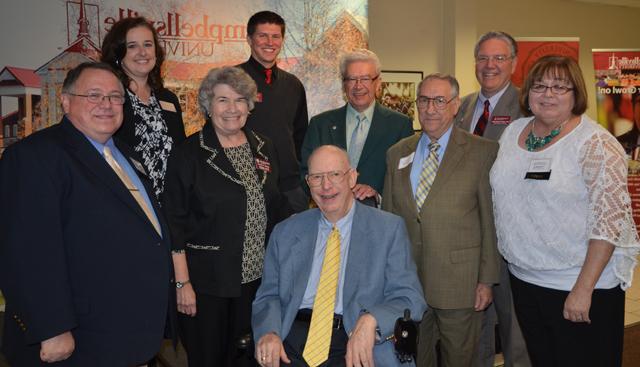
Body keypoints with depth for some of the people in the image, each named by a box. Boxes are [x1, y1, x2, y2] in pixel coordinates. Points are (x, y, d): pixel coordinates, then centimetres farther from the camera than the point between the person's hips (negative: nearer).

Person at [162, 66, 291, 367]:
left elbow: (278, 209, 12)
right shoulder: (189, 154, -9)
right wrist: (182, 282, -12)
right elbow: (175, 224, -10)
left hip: (259, 276, 4)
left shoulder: (263, 148, 5)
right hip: (207, 282, -4)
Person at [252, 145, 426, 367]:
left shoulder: (389, 229, 3)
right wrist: (268, 332, -8)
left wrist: (371, 320, -21)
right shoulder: (285, 233, 13)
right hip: (292, 342, 2)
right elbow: (268, 295, 14)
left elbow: (410, 298, -1)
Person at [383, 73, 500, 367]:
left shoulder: (483, 152, -6)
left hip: (459, 282, -3)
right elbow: (388, 216, 9)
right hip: (405, 279, 4)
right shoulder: (397, 154, 6)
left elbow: (491, 219, -6)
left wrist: (487, 279, -6)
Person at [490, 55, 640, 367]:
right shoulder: (513, 132, 5)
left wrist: (583, 289, -21)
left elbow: (609, 220, -18)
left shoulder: (596, 143, -13)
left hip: (583, 284, -5)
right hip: (523, 279, 6)